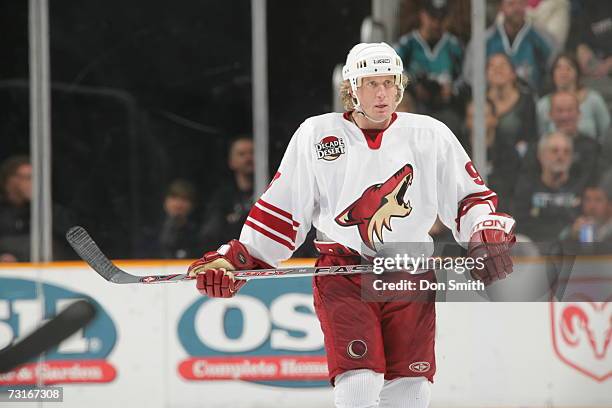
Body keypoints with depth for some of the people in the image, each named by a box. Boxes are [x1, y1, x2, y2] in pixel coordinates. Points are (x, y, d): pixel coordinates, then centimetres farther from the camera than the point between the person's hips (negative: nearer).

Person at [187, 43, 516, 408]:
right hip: (343, 276, -1)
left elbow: (469, 196, 9)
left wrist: (489, 238, -9)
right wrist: (237, 259, 1)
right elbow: (282, 208, 7)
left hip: (409, 278, 1)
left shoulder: (429, 135, 3)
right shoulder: (316, 135, 2)